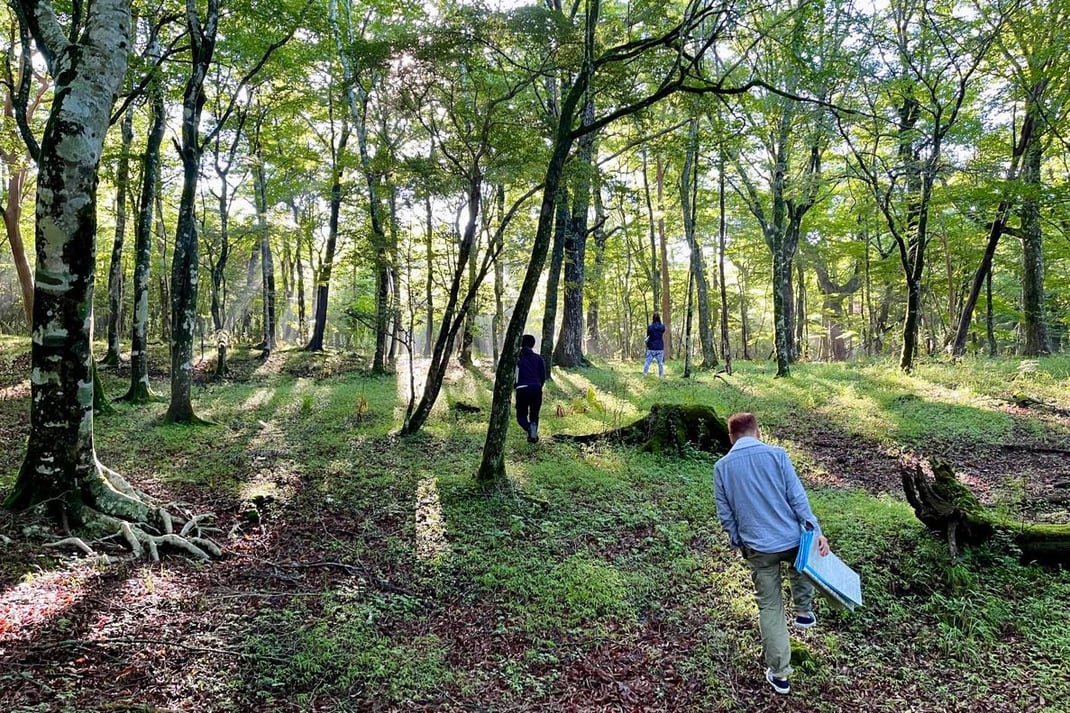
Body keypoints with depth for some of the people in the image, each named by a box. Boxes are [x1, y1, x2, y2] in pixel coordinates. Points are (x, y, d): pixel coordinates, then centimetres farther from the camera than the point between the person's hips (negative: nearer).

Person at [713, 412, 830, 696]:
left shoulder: (722, 467, -4)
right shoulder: (777, 454, -7)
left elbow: (725, 515, 1)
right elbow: (798, 497, -9)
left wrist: (738, 543, 15)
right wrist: (815, 530, -4)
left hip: (757, 548, 0)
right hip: (791, 538, 0)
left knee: (770, 608, 13)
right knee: (802, 557, 37)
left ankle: (779, 674, 19)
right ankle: (804, 611, 36)